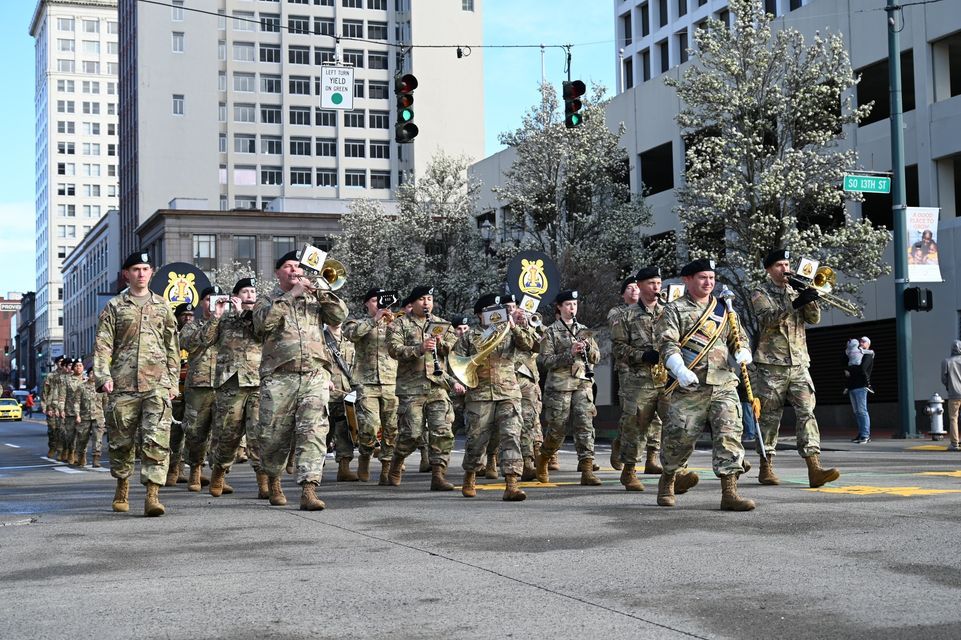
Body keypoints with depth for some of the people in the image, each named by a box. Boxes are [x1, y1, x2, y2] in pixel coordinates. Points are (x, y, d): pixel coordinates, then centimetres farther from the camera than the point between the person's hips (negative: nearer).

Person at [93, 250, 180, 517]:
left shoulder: (162, 306, 15)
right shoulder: (114, 306, 10)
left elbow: (172, 347, 16)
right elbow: (102, 344, 4)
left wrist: (173, 381, 10)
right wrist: (103, 376, -9)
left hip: (157, 383, 0)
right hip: (123, 384, 0)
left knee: (157, 439, -13)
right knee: (121, 440, 7)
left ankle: (152, 494, -17)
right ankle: (122, 487, 27)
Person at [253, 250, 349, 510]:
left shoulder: (314, 298, 20)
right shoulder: (267, 300, 15)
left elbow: (340, 316, 4)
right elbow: (264, 321, -8)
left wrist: (320, 291, -4)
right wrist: (290, 295, -8)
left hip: (315, 374, 1)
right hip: (279, 376, -1)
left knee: (313, 431, -13)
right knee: (274, 434, 4)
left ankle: (309, 490, -18)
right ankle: (273, 480, 30)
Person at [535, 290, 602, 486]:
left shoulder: (584, 330, 15)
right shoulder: (551, 332, 2)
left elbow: (597, 357, 16)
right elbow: (545, 360, -7)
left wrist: (588, 347, -5)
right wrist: (570, 353, -17)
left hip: (583, 383, 3)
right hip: (559, 385, -3)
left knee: (585, 425, -8)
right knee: (557, 429, 3)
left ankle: (587, 471, -11)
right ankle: (542, 461, 28)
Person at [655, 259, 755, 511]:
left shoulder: (724, 310, 19)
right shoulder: (675, 310, 3)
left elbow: (738, 337, 25)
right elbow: (667, 343, -8)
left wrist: (743, 352, 0)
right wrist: (680, 370, -25)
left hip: (724, 385, 4)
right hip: (689, 387, -4)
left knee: (729, 434, -7)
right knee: (680, 436, -1)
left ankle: (729, 492, -8)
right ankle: (668, 481, 24)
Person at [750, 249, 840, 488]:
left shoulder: (796, 292, 16)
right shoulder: (760, 294, 2)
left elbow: (814, 318, 6)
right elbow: (768, 318, -17)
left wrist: (810, 299, -13)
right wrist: (795, 304, -29)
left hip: (799, 363, 4)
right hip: (771, 364, -4)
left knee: (807, 412, -7)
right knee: (770, 416, 1)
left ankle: (814, 469, -14)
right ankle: (766, 467, 12)